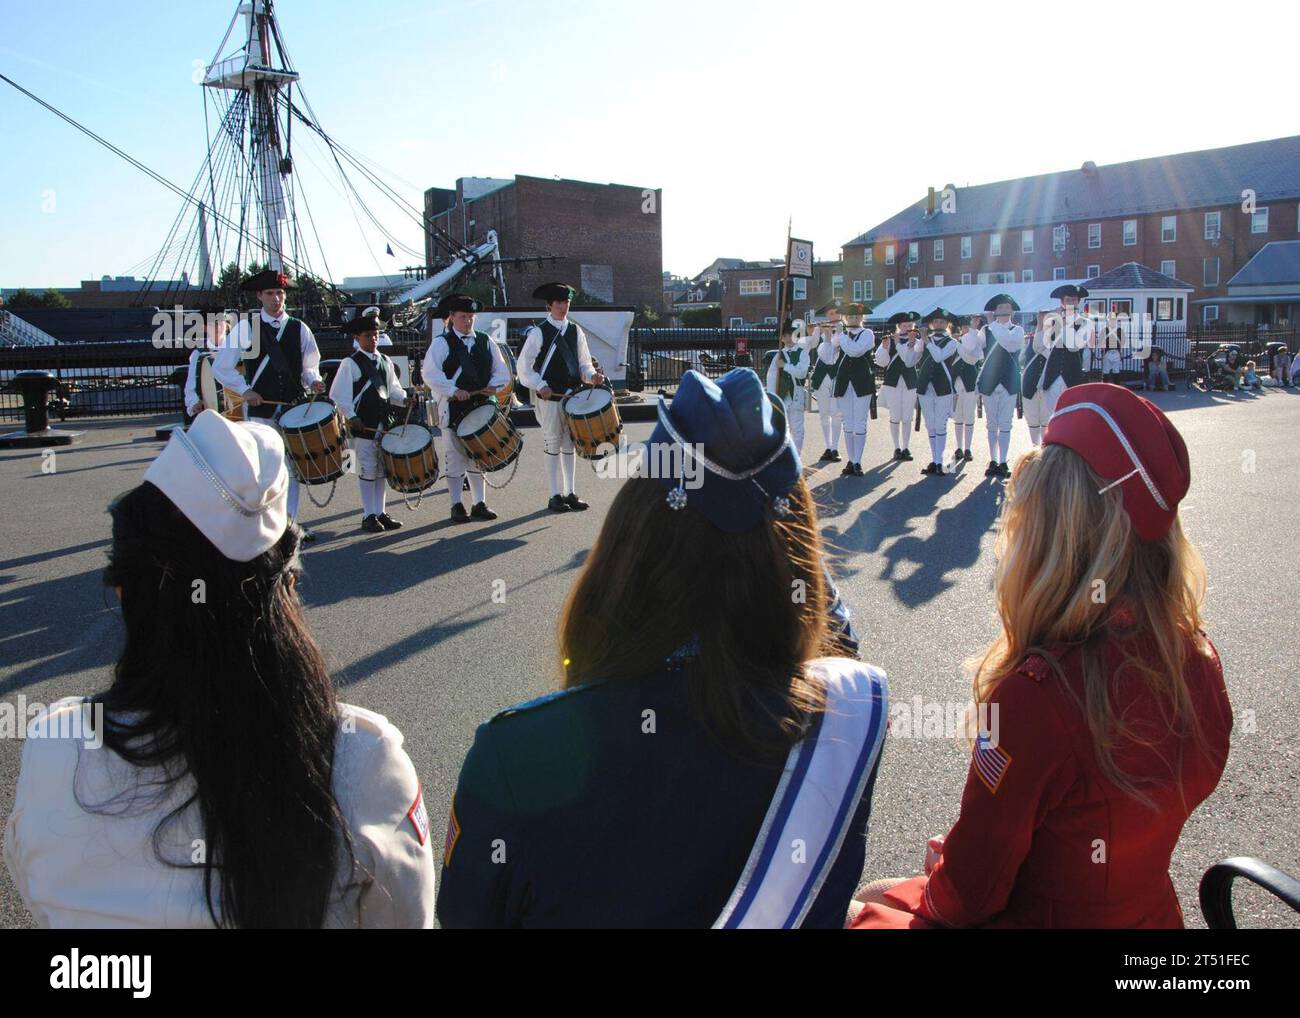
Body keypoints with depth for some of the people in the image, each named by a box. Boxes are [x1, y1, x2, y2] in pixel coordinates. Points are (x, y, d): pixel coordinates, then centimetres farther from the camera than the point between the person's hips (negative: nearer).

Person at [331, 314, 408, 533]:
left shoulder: (385, 361, 15)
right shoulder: (350, 363, -3)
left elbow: (393, 390, 21)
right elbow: (338, 395, -8)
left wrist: (405, 400, 1)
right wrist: (351, 416, -18)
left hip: (385, 424, 6)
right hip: (363, 425, -6)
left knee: (382, 470, 10)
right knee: (367, 471, -2)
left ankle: (380, 513, 19)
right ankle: (369, 516, 4)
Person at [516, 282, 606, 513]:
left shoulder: (576, 331, 10)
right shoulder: (538, 332, -4)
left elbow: (584, 364, 15)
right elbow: (523, 366, -6)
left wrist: (592, 376, -6)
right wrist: (540, 386, -17)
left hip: (573, 396, 5)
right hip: (549, 398, -5)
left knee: (570, 446, 9)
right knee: (553, 446, 0)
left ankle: (571, 493, 17)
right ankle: (555, 496, 6)